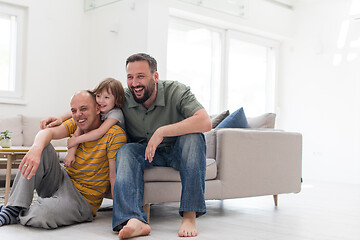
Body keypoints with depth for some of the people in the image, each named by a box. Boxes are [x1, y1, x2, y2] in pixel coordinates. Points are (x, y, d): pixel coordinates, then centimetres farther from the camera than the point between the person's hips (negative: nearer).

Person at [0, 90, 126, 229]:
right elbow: (49, 132, -19)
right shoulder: (76, 125, 0)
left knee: (40, 215, -33)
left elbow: (115, 177, -20)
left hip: (83, 200, -6)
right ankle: (14, 208, -12)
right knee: (43, 148, -16)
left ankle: (17, 216, 4)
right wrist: (36, 148, -42)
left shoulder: (115, 134, -17)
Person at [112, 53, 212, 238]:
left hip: (178, 152, -2)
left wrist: (161, 131, -36)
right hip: (144, 152, 2)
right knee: (126, 151, -28)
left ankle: (189, 215, -33)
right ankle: (134, 220, -47)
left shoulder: (176, 91, -20)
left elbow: (205, 122, -35)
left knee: (193, 136, -32)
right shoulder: (123, 99, -12)